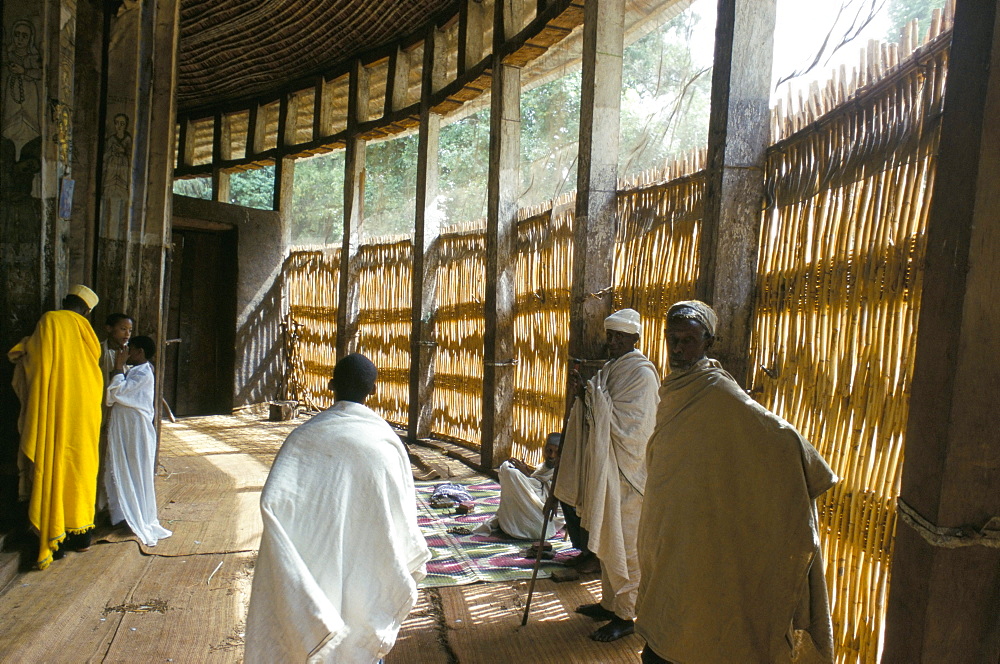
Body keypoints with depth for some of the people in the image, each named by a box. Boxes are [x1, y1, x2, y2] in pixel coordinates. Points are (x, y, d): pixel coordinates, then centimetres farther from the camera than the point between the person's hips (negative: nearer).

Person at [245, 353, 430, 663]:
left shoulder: (305, 437, -10)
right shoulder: (387, 439, -7)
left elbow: (271, 501, -18)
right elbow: (404, 513, -4)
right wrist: (412, 566, 10)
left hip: (319, 560, 0)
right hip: (370, 567, 1)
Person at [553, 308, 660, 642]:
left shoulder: (641, 373, -14)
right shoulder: (609, 369, 12)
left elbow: (628, 424, -21)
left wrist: (594, 395, -20)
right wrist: (583, 395, 1)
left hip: (625, 470, -9)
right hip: (601, 466, 9)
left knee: (620, 543, -1)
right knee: (605, 538, 17)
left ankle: (626, 615, 13)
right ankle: (610, 603, 31)